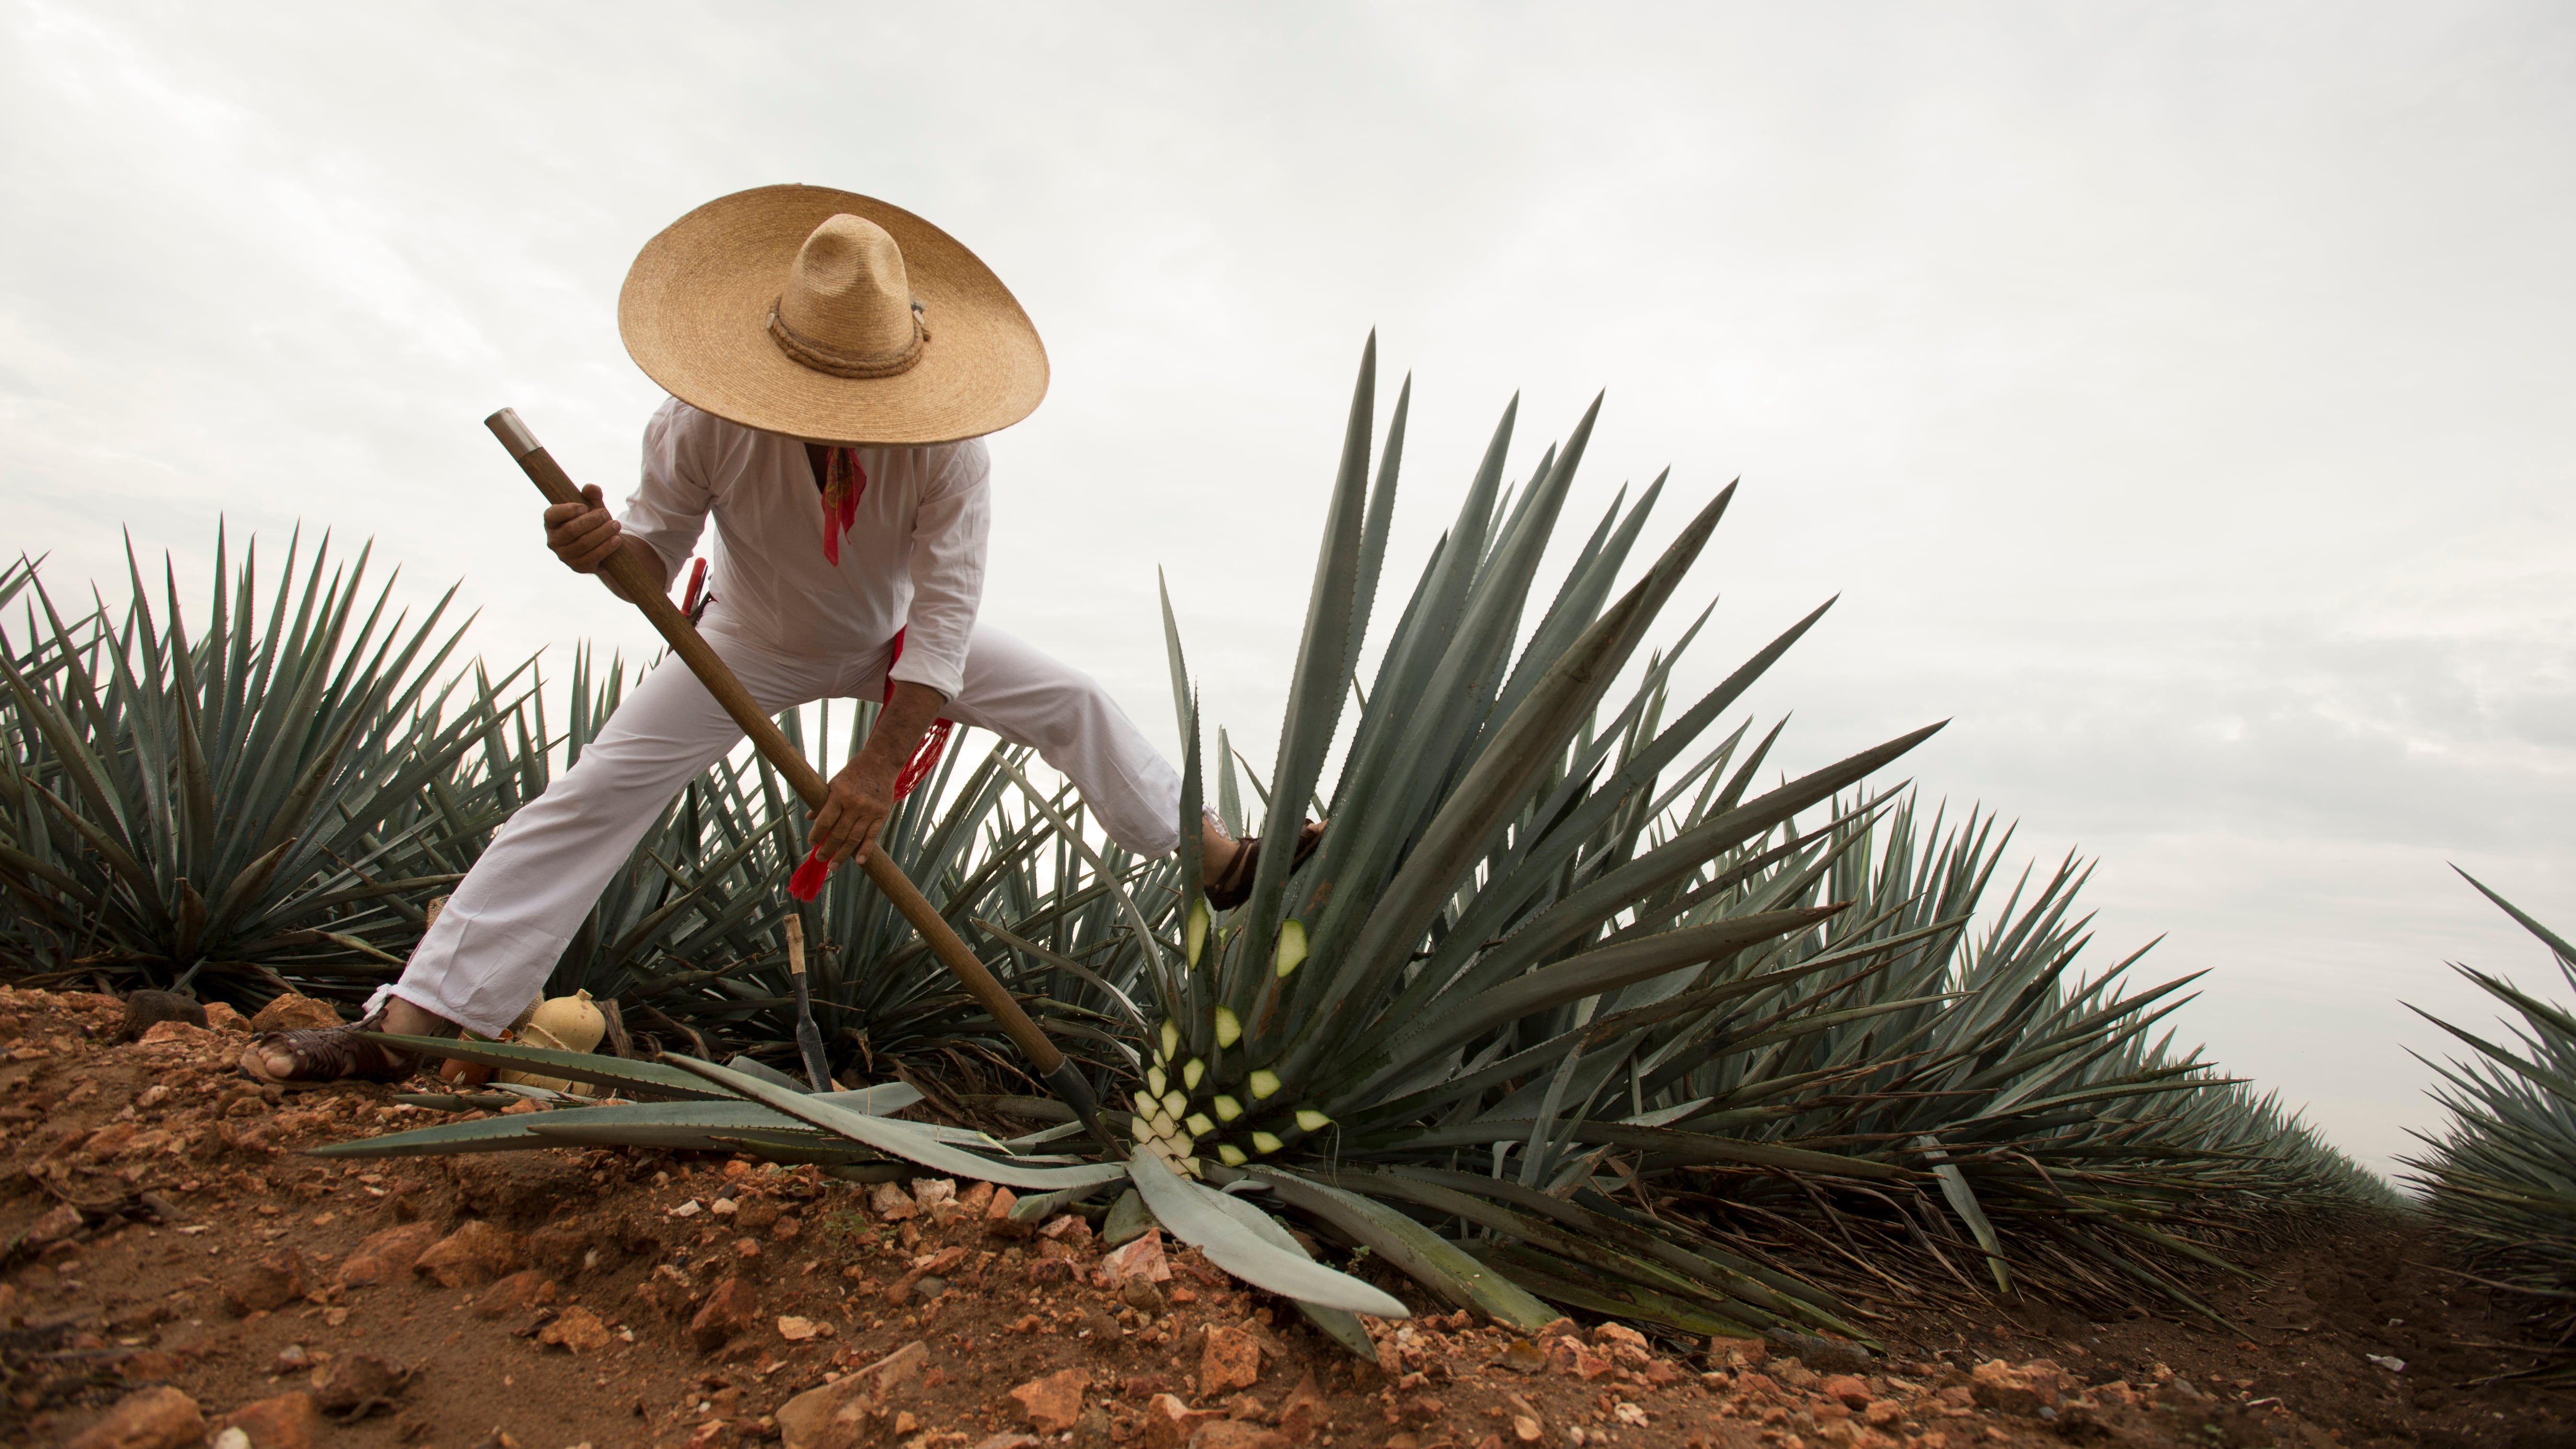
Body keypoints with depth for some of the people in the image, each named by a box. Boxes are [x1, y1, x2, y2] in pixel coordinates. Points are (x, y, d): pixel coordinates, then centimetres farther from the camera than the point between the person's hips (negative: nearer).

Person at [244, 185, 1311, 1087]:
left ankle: (1216, 857, 5)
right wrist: (605, 549, -43)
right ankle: (406, 1024, -6)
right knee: (595, 795, -11)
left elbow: (945, 615, -35)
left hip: (896, 641, 1)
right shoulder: (702, 423, -29)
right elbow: (658, 554, -18)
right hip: (753, 644, 0)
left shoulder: (946, 447, -33)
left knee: (1071, 703, -8)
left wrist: (880, 763, -40)